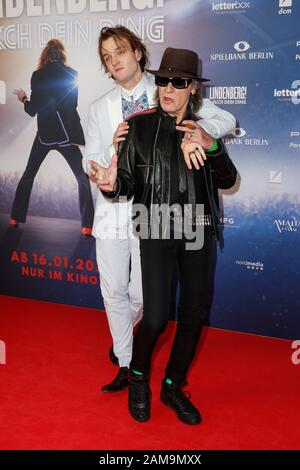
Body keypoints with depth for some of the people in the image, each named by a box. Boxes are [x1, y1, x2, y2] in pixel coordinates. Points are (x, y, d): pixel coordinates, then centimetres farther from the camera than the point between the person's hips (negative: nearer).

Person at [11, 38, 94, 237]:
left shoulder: (38, 75, -4)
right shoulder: (72, 74, -1)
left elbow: (32, 110, -3)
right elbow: (72, 103, 8)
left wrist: (23, 99, 16)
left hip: (45, 133, 1)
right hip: (66, 132, -1)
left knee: (28, 175, 18)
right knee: (83, 179, 3)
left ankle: (16, 218, 22)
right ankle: (87, 226, -7)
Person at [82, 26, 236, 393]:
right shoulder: (100, 109, 8)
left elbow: (226, 121, -5)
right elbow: (89, 165, 7)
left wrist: (198, 128, -27)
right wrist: (113, 148, -15)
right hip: (112, 209, 3)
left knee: (141, 294, 5)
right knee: (114, 292, 8)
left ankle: (122, 336, 40)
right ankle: (126, 365, 28)